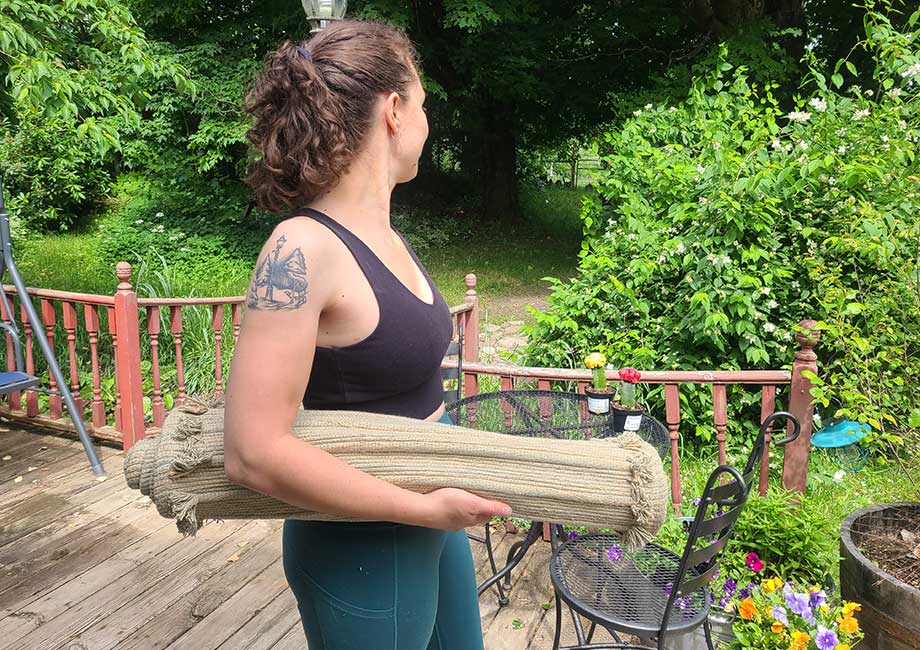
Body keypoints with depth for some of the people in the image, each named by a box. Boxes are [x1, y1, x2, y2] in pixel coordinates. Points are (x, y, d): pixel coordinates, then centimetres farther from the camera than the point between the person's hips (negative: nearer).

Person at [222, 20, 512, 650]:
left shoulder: (385, 237, 1)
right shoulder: (303, 248, -25)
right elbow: (254, 452, -28)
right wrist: (425, 508, -22)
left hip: (431, 525, 8)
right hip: (362, 555, -8)